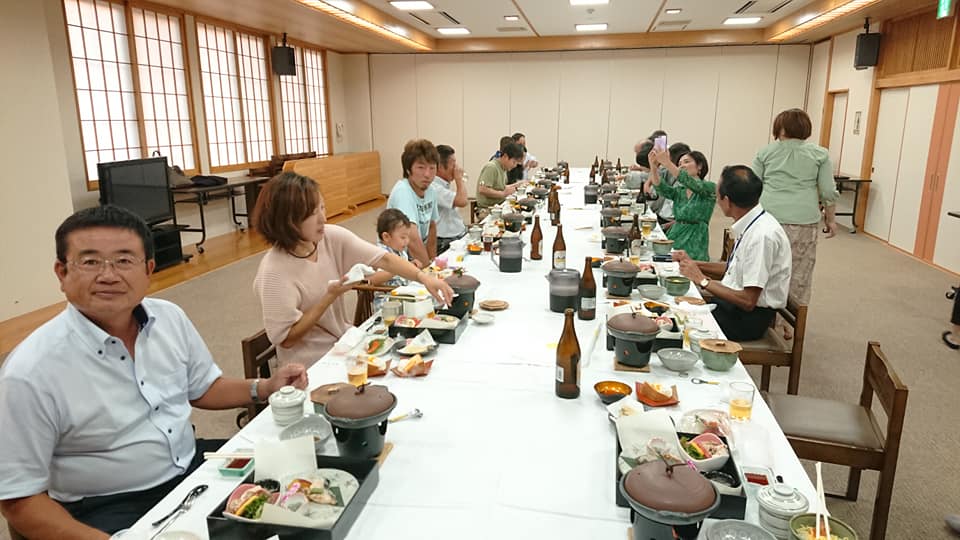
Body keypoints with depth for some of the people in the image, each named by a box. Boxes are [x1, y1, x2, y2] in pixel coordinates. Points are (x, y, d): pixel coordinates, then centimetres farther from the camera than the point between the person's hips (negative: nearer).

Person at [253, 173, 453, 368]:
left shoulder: (332, 237, -8)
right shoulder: (274, 273, -24)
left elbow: (383, 259, -11)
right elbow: (286, 338, -18)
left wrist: (423, 277, -26)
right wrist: (330, 296, -23)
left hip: (345, 342, 6)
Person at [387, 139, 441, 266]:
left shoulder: (431, 191, 0)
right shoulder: (402, 192, -20)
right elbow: (413, 240, -28)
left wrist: (432, 259, 9)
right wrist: (429, 267, -19)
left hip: (419, 260, 6)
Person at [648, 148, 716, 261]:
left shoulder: (710, 187, 0)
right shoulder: (679, 191, 14)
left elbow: (690, 183, -21)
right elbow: (662, 189, -8)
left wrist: (668, 163, -31)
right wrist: (653, 167, -25)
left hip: (694, 243, -5)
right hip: (674, 237, 5)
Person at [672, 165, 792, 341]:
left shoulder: (762, 235, -25)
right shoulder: (749, 226, 2)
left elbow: (747, 301, -24)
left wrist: (703, 280, -16)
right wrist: (694, 264, 11)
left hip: (749, 317, -8)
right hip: (731, 306, 8)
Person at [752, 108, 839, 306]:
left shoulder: (766, 152, 6)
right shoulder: (820, 154, 5)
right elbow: (829, 193, 2)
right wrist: (831, 219, 12)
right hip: (803, 222, -1)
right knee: (799, 277, 5)